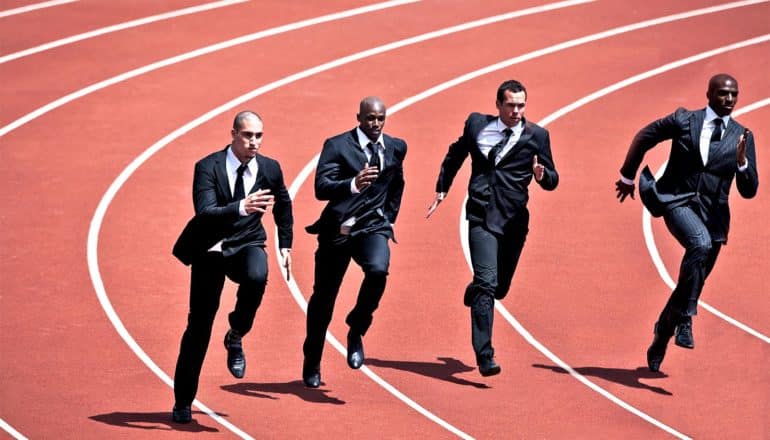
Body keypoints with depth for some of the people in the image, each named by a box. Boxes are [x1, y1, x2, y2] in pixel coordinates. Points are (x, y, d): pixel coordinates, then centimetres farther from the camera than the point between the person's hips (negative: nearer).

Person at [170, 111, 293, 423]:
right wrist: (242, 207, -45)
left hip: (247, 246, 1)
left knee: (257, 277, -35)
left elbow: (283, 205, 18)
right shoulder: (208, 167, -16)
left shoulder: (270, 169, -4)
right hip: (210, 250, -1)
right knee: (199, 325, 0)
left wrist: (285, 245, 17)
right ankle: (183, 402, 14)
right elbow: (205, 213, -30)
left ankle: (235, 337, -7)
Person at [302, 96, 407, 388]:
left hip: (373, 227, 2)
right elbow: (321, 188, -21)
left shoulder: (396, 148, 6)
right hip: (337, 230, -2)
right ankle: (312, 364, 26)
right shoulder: (337, 146, -8)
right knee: (323, 297, 7)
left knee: (378, 270, -30)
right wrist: (353, 185, -37)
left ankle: (356, 330, -7)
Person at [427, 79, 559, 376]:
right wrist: (442, 189, 21)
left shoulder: (536, 136, 2)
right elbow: (455, 154, 23)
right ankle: (484, 356, -17)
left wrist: (543, 175, -17)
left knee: (500, 287, 11)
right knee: (487, 282, -16)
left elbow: (552, 181, 6)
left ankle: (473, 292, 49)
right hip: (481, 216, -2)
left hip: (514, 220, 2)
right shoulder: (477, 124, 5)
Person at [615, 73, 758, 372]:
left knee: (695, 280, 9)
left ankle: (661, 339, 31)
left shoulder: (742, 137, 4)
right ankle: (684, 319, -28)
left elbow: (748, 191, 2)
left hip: (712, 212, 4)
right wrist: (628, 176, 21)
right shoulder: (683, 121, -1)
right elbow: (644, 138, 14)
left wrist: (741, 162, -17)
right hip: (678, 201, -3)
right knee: (700, 243, -34)